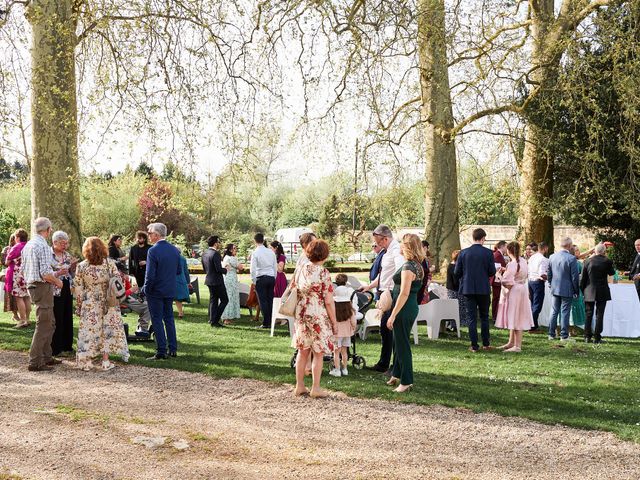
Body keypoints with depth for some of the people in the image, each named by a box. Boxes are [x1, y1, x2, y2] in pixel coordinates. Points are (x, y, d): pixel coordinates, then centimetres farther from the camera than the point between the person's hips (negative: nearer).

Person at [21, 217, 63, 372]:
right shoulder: (43, 246, -17)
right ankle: (35, 362, -4)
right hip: (43, 287, -10)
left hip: (31, 285, 10)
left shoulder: (28, 245, 12)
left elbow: (23, 269, 17)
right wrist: (57, 281, -6)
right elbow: (46, 273, -22)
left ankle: (46, 356, 25)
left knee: (50, 322, 19)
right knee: (43, 325, -5)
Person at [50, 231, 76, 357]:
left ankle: (67, 347, 19)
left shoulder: (67, 255, 11)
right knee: (57, 321, -1)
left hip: (68, 291, 6)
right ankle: (56, 349, 8)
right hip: (55, 291, -6)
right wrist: (58, 273, -25)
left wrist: (73, 267, -3)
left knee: (68, 319, 10)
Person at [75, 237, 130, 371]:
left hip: (89, 305, 0)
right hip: (108, 303, 0)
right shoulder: (110, 263, -7)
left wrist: (79, 306, 9)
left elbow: (78, 289, 0)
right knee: (108, 329, 8)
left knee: (88, 330, 6)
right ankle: (106, 361, 8)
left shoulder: (81, 266, -6)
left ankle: (86, 362, 8)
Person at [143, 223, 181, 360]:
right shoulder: (174, 250, 2)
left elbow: (150, 275, -20)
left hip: (156, 291, -6)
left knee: (157, 321, 2)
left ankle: (161, 352, 3)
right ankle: (173, 349, 19)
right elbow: (179, 271, 10)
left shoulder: (153, 251, -19)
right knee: (169, 318, 16)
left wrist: (145, 290, -7)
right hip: (170, 290, 6)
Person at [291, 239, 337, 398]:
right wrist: (334, 322, -6)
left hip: (301, 315, 6)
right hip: (318, 317, -6)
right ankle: (315, 388, 9)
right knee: (318, 354, 5)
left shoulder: (301, 270, 4)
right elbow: (329, 301, -14)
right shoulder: (323, 273, -14)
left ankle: (299, 386, 20)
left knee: (302, 351, 14)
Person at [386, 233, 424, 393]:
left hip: (404, 309, -10)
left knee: (402, 344, -1)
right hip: (411, 307, 10)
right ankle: (397, 375, 33)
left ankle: (406, 382, 6)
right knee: (398, 342, 21)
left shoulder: (408, 267, -20)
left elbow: (404, 293, -24)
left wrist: (393, 315, -22)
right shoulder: (417, 265, 10)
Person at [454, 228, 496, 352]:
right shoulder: (488, 253, -8)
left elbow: (456, 272, -1)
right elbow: (492, 272, -6)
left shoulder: (463, 253, -4)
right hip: (484, 288, 0)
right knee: (484, 316, 14)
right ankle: (486, 343, 18)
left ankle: (474, 345, 3)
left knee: (471, 317, 4)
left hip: (468, 289, 1)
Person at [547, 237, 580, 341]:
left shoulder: (552, 257, 2)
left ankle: (551, 334, 17)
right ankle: (564, 335, 4)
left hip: (555, 289, 5)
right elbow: (574, 277, -12)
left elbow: (548, 274, 10)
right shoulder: (571, 258, -15)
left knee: (554, 311, 13)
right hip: (567, 290, -5)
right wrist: (576, 291, -2)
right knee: (565, 312, 1)